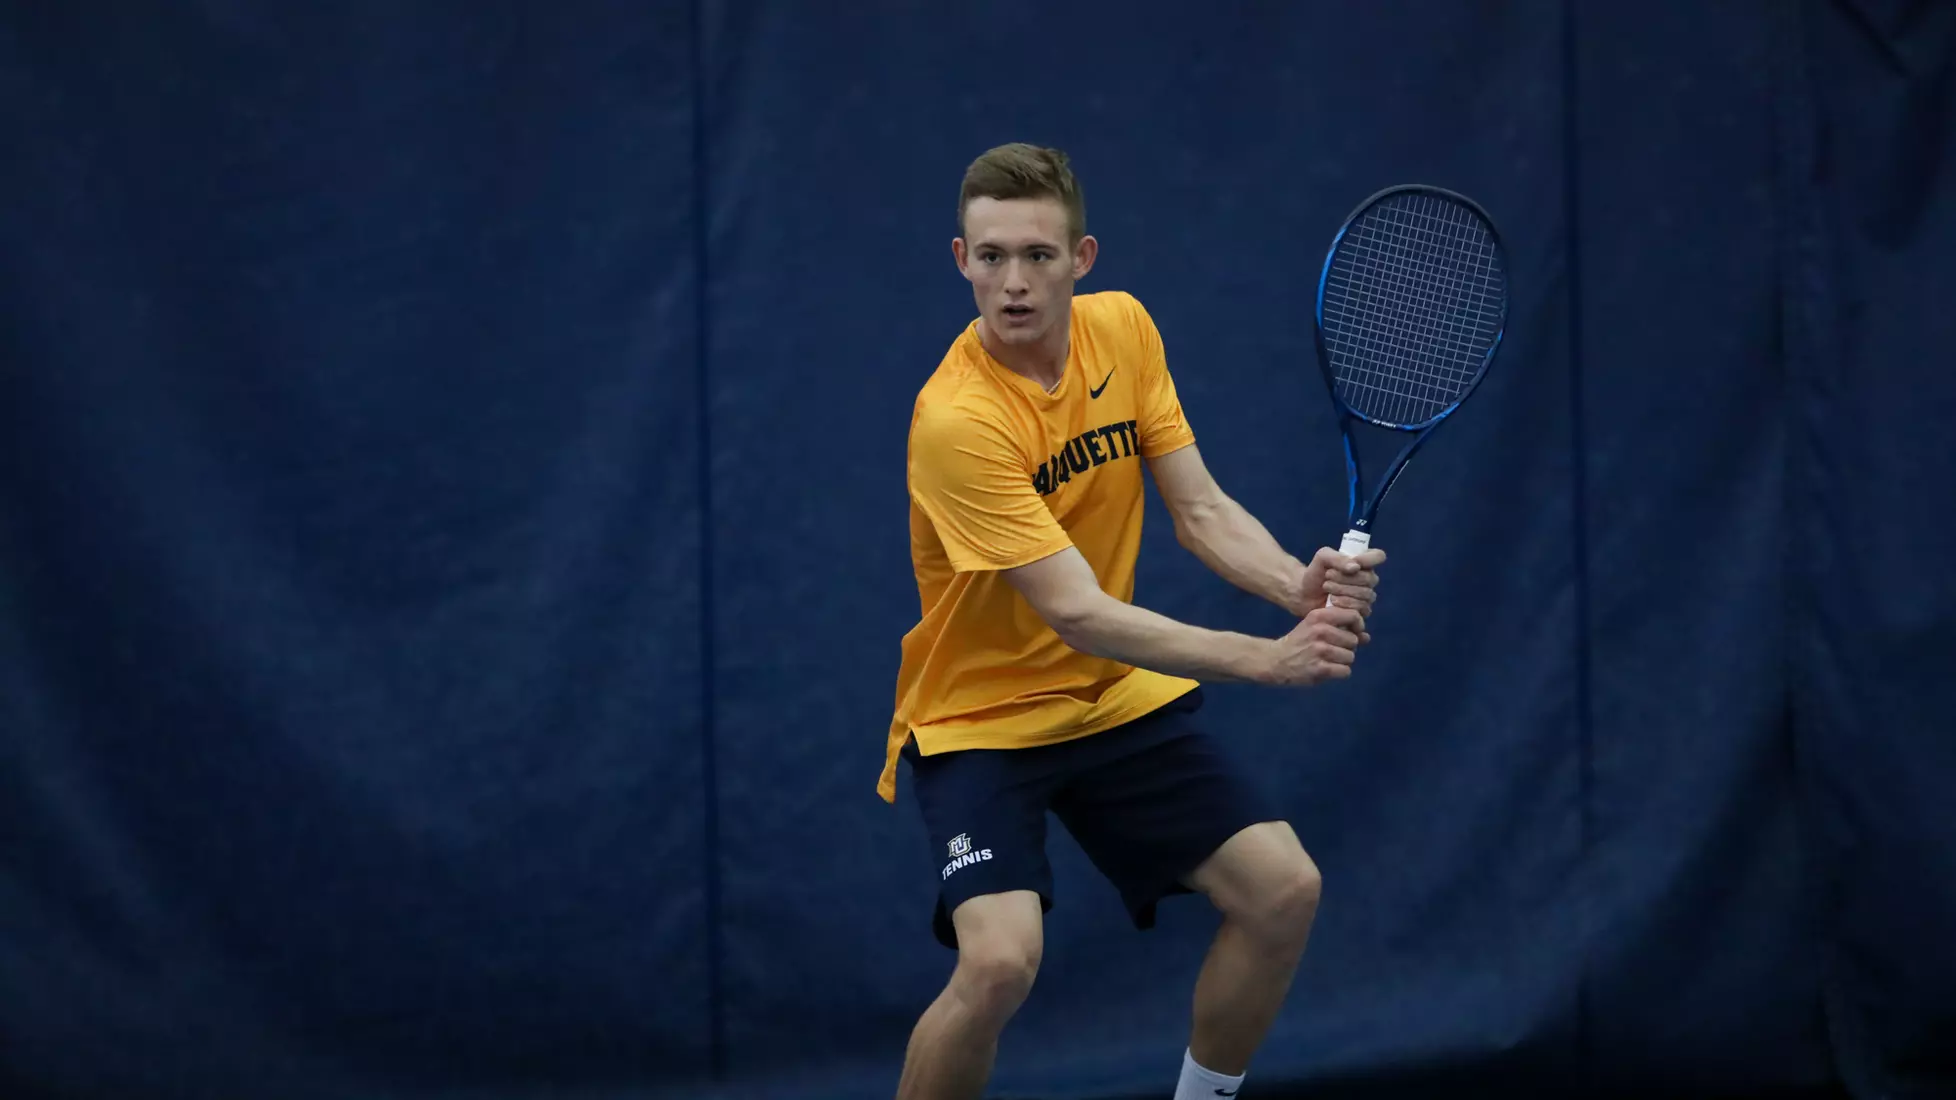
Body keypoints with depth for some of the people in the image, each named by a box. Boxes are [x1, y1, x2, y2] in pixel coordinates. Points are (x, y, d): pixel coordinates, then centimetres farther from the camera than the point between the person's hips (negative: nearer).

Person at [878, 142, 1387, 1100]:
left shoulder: (1122, 329, -5)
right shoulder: (957, 419, -27)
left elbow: (1201, 510, -3)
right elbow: (1079, 615, -30)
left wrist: (1301, 586, -24)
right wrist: (1267, 660, -36)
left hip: (1120, 698, 6)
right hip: (982, 715, -6)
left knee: (1284, 892, -6)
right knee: (1001, 961, -27)